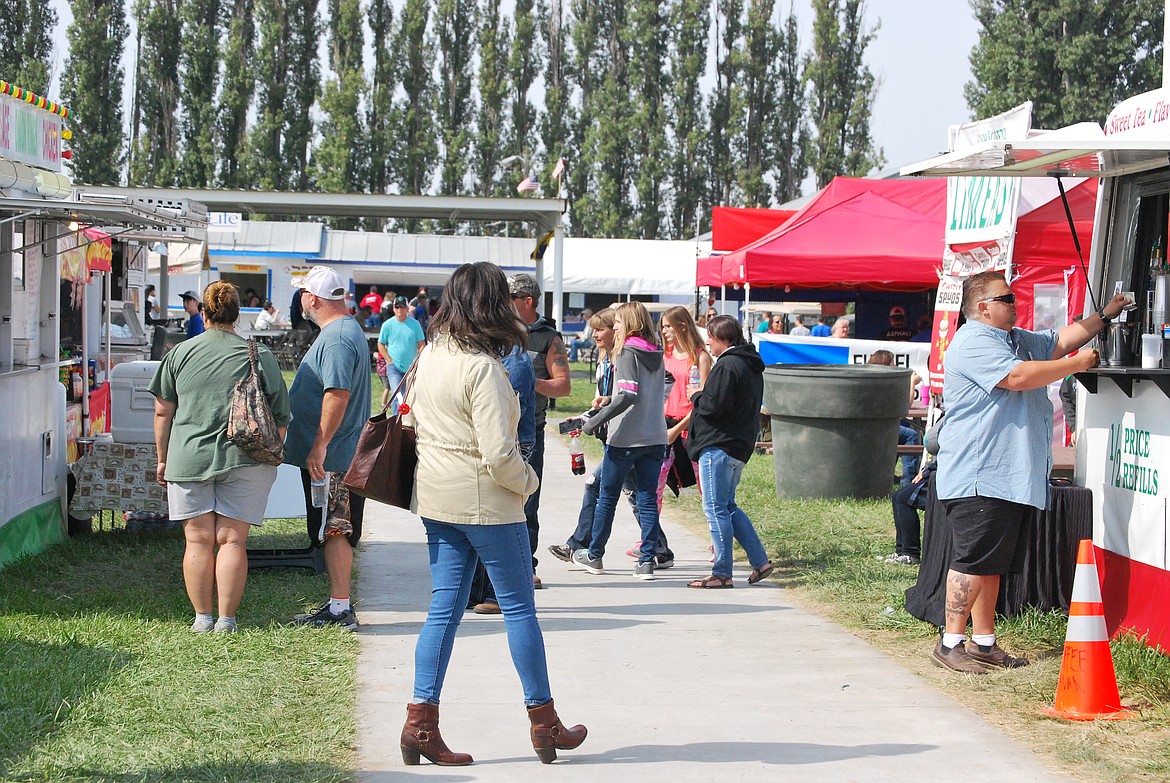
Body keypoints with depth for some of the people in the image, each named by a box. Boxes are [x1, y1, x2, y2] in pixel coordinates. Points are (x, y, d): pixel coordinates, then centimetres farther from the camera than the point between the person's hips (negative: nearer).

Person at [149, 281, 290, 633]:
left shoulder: (180, 353, 4)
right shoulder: (259, 356, 1)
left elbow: (162, 412, 7)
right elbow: (279, 418, 3)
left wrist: (163, 459, 17)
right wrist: (271, 458, 15)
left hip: (189, 457, 1)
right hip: (242, 459, -1)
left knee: (198, 541, 6)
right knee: (232, 540, 2)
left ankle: (202, 617, 8)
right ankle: (226, 619, 2)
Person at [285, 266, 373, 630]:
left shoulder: (337, 339, -19)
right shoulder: (346, 331, 16)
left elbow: (338, 394, -28)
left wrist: (319, 446, -27)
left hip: (330, 458, -10)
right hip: (338, 455, 10)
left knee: (334, 532, -5)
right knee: (335, 533, 14)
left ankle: (340, 609, -2)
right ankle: (338, 604, 21)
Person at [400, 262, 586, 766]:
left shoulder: (429, 357, 5)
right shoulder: (482, 368, -21)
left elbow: (413, 418, 16)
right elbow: (498, 454, -23)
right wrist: (529, 482, -6)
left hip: (435, 498, 7)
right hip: (486, 502, -7)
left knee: (444, 607, 10)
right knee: (519, 607, 5)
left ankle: (420, 721, 4)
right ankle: (544, 723, 15)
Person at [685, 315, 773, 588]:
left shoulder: (728, 365, -15)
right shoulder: (752, 366, 17)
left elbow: (714, 405, -22)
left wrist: (696, 394, -3)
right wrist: (703, 394, 17)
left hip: (718, 446, -10)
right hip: (740, 446, 10)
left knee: (715, 509, -6)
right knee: (727, 507, 18)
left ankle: (721, 573, -5)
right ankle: (760, 561, 15)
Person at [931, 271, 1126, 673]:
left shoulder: (1016, 338, 23)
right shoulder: (974, 342, -11)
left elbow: (1058, 342, 33)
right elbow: (1018, 377, -22)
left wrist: (1104, 316, 24)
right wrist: (1076, 364, -11)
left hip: (1013, 479, 10)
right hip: (979, 479, -10)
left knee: (992, 564, 12)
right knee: (973, 561, -11)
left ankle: (983, 642, 16)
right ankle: (950, 643, -7)